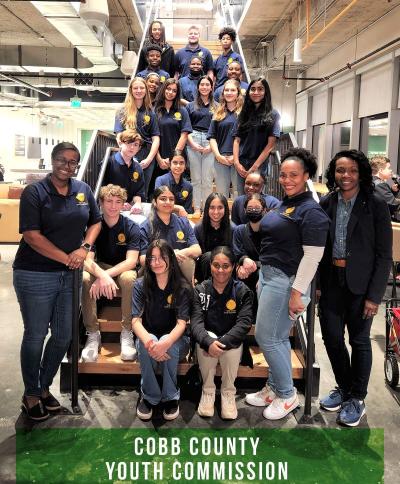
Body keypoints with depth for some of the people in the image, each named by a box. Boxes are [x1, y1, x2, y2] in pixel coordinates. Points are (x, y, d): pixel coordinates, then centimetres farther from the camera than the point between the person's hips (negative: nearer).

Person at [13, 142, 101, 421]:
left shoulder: (83, 190, 7)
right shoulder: (35, 192, -9)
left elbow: (95, 222, 13)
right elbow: (31, 235, -15)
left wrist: (85, 247, -6)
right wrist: (66, 258, -17)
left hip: (70, 275, 5)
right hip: (35, 275, -5)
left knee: (64, 336, 13)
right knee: (35, 336, 7)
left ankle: (44, 387, 34)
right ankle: (31, 395, 27)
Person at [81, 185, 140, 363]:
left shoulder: (131, 227, -10)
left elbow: (131, 261, -20)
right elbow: (87, 260, -17)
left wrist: (106, 276, -33)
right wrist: (102, 275, -39)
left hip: (124, 270, -1)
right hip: (100, 269, 2)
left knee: (129, 278, -37)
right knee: (84, 279, -32)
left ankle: (127, 333, -24)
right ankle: (93, 334, -23)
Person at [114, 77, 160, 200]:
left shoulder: (150, 113, 11)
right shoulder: (123, 112, 6)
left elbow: (156, 138, 6)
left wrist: (149, 159, -7)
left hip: (147, 158, 2)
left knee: (143, 193, 5)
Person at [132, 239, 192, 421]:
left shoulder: (182, 287, -9)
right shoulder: (141, 285, -6)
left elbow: (182, 323, -17)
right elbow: (136, 320, -15)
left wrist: (166, 342, -39)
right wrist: (148, 341, -39)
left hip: (175, 339, -1)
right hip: (148, 336, 1)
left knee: (169, 345, -35)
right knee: (146, 344, -34)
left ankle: (171, 397, -13)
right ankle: (149, 396, -14)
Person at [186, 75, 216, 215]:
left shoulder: (216, 107, 10)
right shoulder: (191, 106, 12)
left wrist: (212, 144, -6)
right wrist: (192, 143, -6)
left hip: (210, 143, -1)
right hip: (193, 142, 1)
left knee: (207, 180, -2)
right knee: (196, 178, 2)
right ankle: (197, 208, 8)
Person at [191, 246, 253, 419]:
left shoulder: (242, 291, -7)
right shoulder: (200, 290, -4)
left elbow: (244, 323, -17)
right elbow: (196, 321, -16)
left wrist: (222, 342, -33)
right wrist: (208, 342, -37)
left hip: (232, 339, 0)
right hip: (208, 336, 1)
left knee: (231, 348, -33)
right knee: (204, 345, -32)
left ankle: (228, 392, -9)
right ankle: (208, 390, -11)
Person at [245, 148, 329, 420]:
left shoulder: (311, 211, -14)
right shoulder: (283, 205, 13)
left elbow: (313, 255, -19)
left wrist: (297, 293, -21)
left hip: (286, 281, -8)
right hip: (269, 275, 8)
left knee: (267, 337, -3)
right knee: (278, 338, 15)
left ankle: (287, 394, 14)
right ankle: (275, 388, 28)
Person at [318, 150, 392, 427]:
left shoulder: (375, 205, -9)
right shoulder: (326, 204, 1)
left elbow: (384, 255, -9)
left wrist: (374, 295, -12)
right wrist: (316, 283, -1)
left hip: (361, 283, -3)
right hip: (331, 280, 4)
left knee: (359, 340, 10)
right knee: (331, 336, 11)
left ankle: (357, 399, 29)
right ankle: (344, 388, 35)